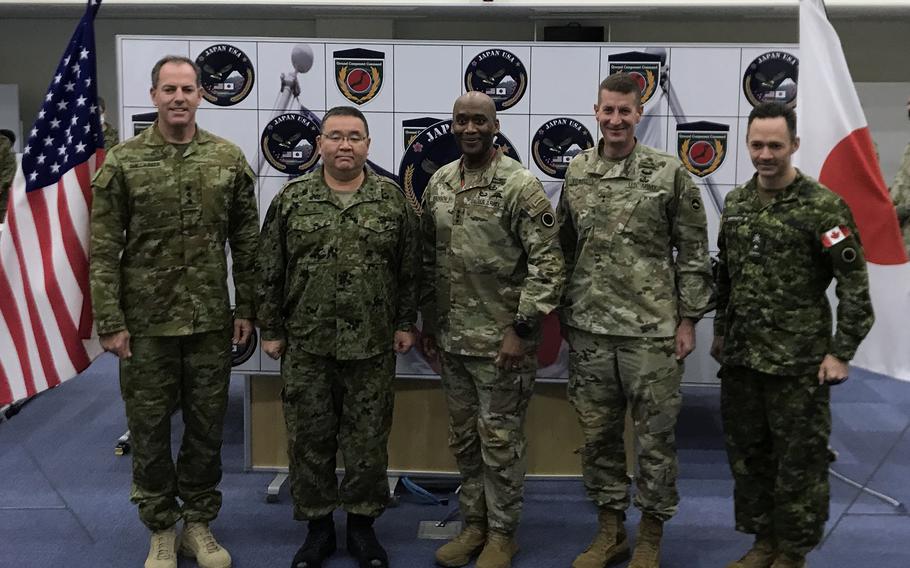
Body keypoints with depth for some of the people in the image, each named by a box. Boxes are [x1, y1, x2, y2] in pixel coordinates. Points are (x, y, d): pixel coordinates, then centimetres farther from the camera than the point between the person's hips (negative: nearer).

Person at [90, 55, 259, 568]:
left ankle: (199, 523, 29)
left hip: (211, 319, 1)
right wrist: (110, 322, -8)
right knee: (149, 427, 9)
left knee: (207, 425, 11)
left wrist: (246, 307, 3)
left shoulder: (229, 159, 1)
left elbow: (246, 241, 5)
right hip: (146, 321, -1)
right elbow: (104, 250, -4)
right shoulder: (122, 162, -3)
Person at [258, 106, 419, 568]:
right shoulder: (291, 199, 2)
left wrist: (405, 324, 2)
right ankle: (317, 526, 25)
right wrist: (271, 329, 2)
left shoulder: (393, 199, 3)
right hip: (306, 344, 1)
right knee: (309, 438, 9)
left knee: (368, 438, 8)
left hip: (373, 345, 0)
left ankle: (362, 525, 24)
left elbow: (410, 270, 5)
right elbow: (270, 272, 4)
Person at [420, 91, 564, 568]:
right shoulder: (438, 184, 7)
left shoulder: (521, 185, -12)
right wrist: (428, 323, 13)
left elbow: (547, 264, -15)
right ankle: (473, 524, 32)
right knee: (464, 438, 16)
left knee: (500, 439, 5)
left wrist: (520, 328, -18)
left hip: (501, 339, -6)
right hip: (452, 338, 6)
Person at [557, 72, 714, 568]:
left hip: (652, 330, -4)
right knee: (597, 433, 12)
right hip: (588, 329, 4)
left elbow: (694, 252, -2)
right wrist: (561, 313, 11)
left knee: (655, 436, 6)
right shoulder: (576, 173, 7)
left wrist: (687, 320, -5)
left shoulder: (669, 173, -5)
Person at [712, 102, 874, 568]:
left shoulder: (823, 206, -11)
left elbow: (854, 285, -10)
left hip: (799, 363, -5)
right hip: (740, 357, 6)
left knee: (799, 460, 6)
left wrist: (841, 352, -12)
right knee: (746, 455, 15)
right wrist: (720, 331, 18)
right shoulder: (735, 203, 7)